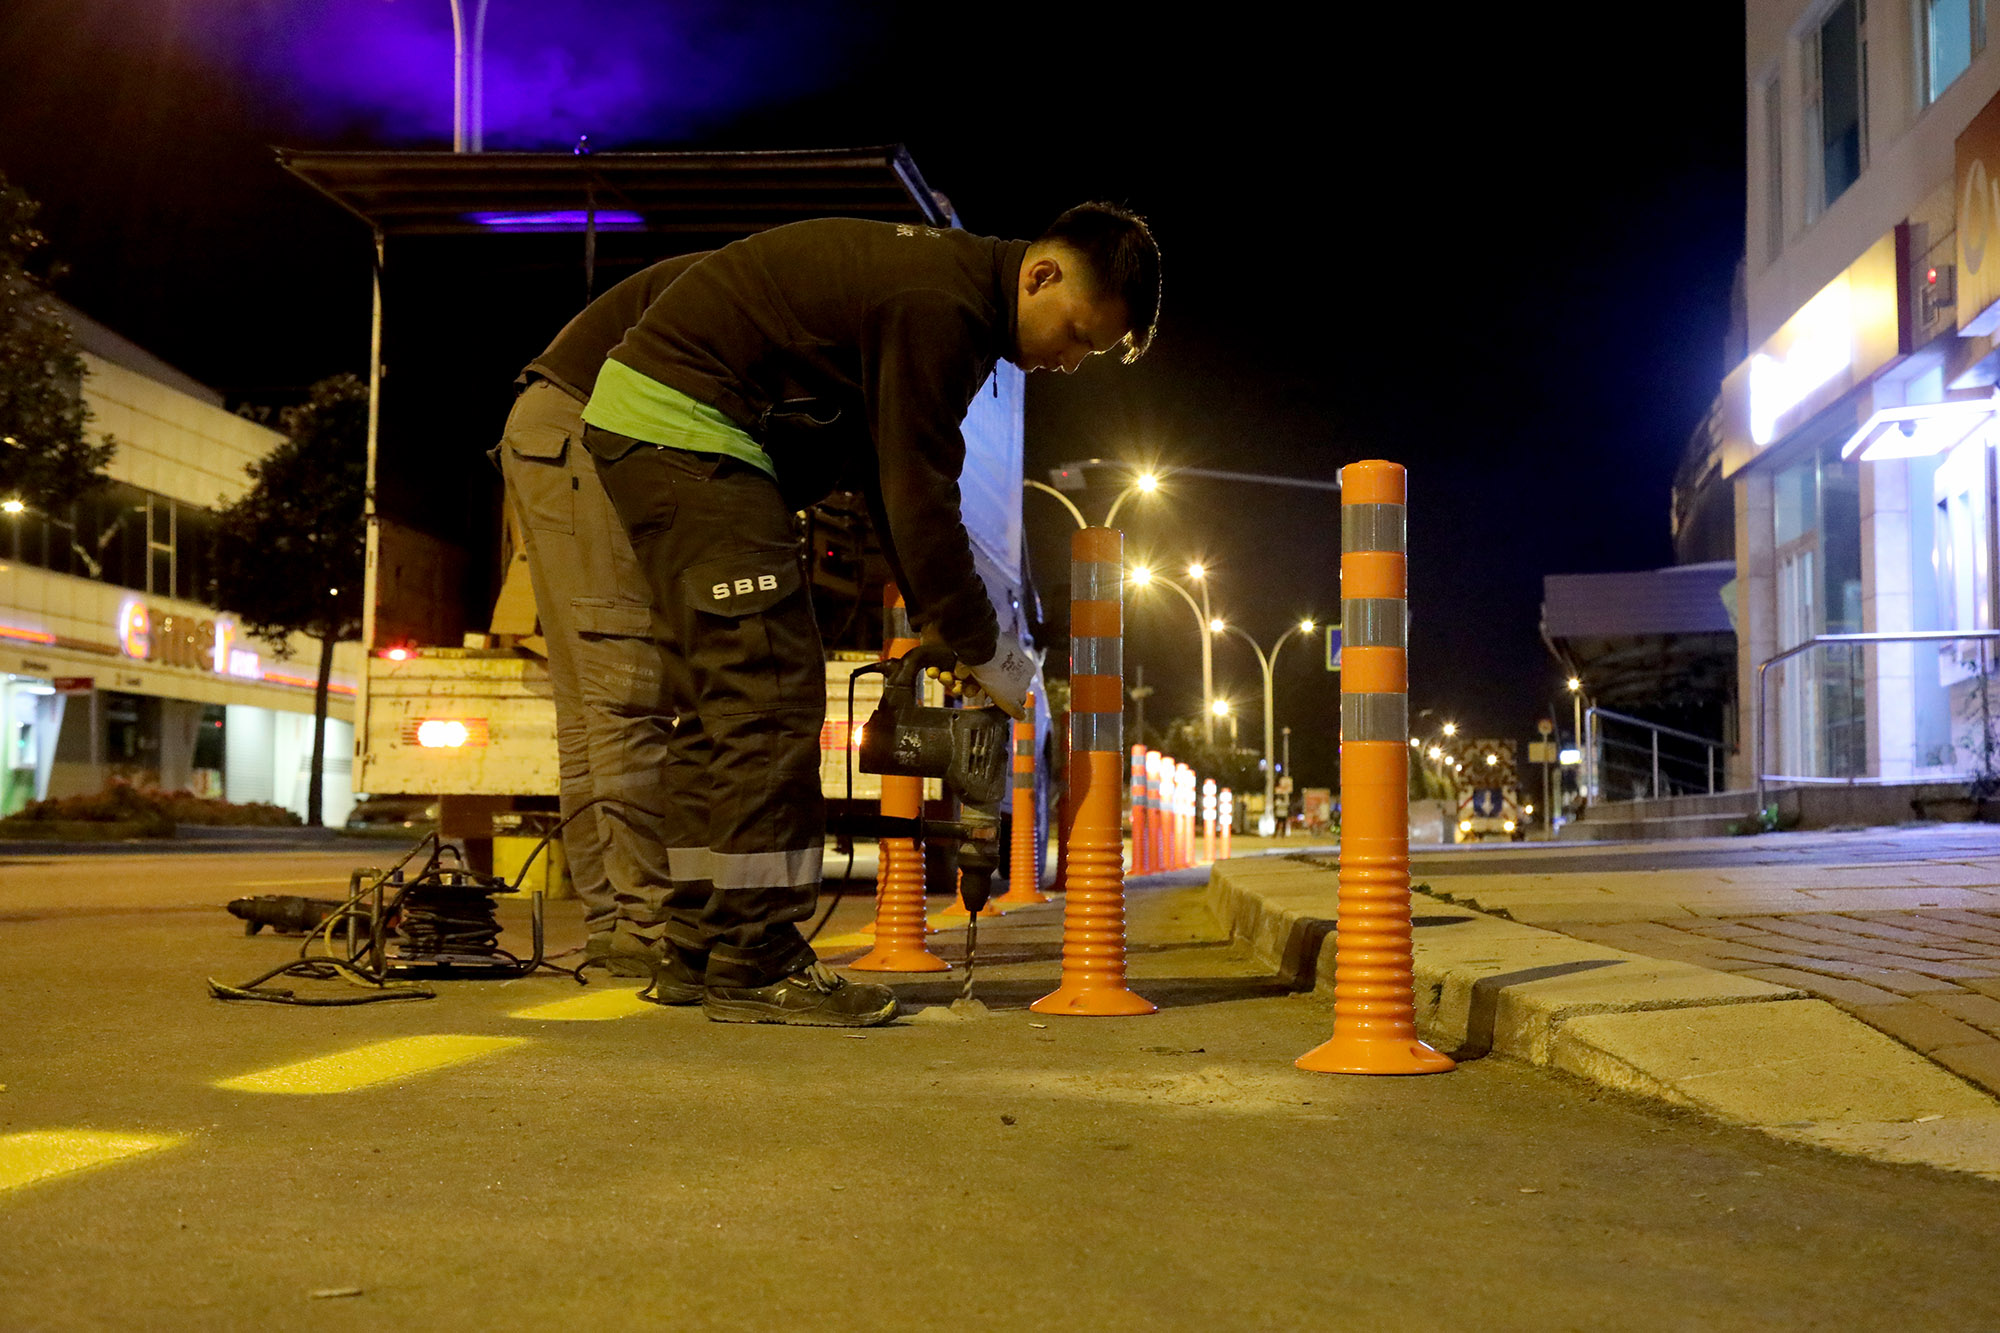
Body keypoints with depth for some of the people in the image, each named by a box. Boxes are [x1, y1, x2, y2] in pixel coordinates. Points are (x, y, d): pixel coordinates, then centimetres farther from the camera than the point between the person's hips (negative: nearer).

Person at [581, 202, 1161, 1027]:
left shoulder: (956, 294, 12)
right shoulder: (938, 307, -21)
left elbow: (893, 480, 15)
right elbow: (917, 499, -19)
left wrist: (944, 624, 12)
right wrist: (984, 652, -10)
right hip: (686, 426, -11)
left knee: (716, 698, 11)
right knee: (769, 689, -13)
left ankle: (695, 951, 16)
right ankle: (755, 962, -9)